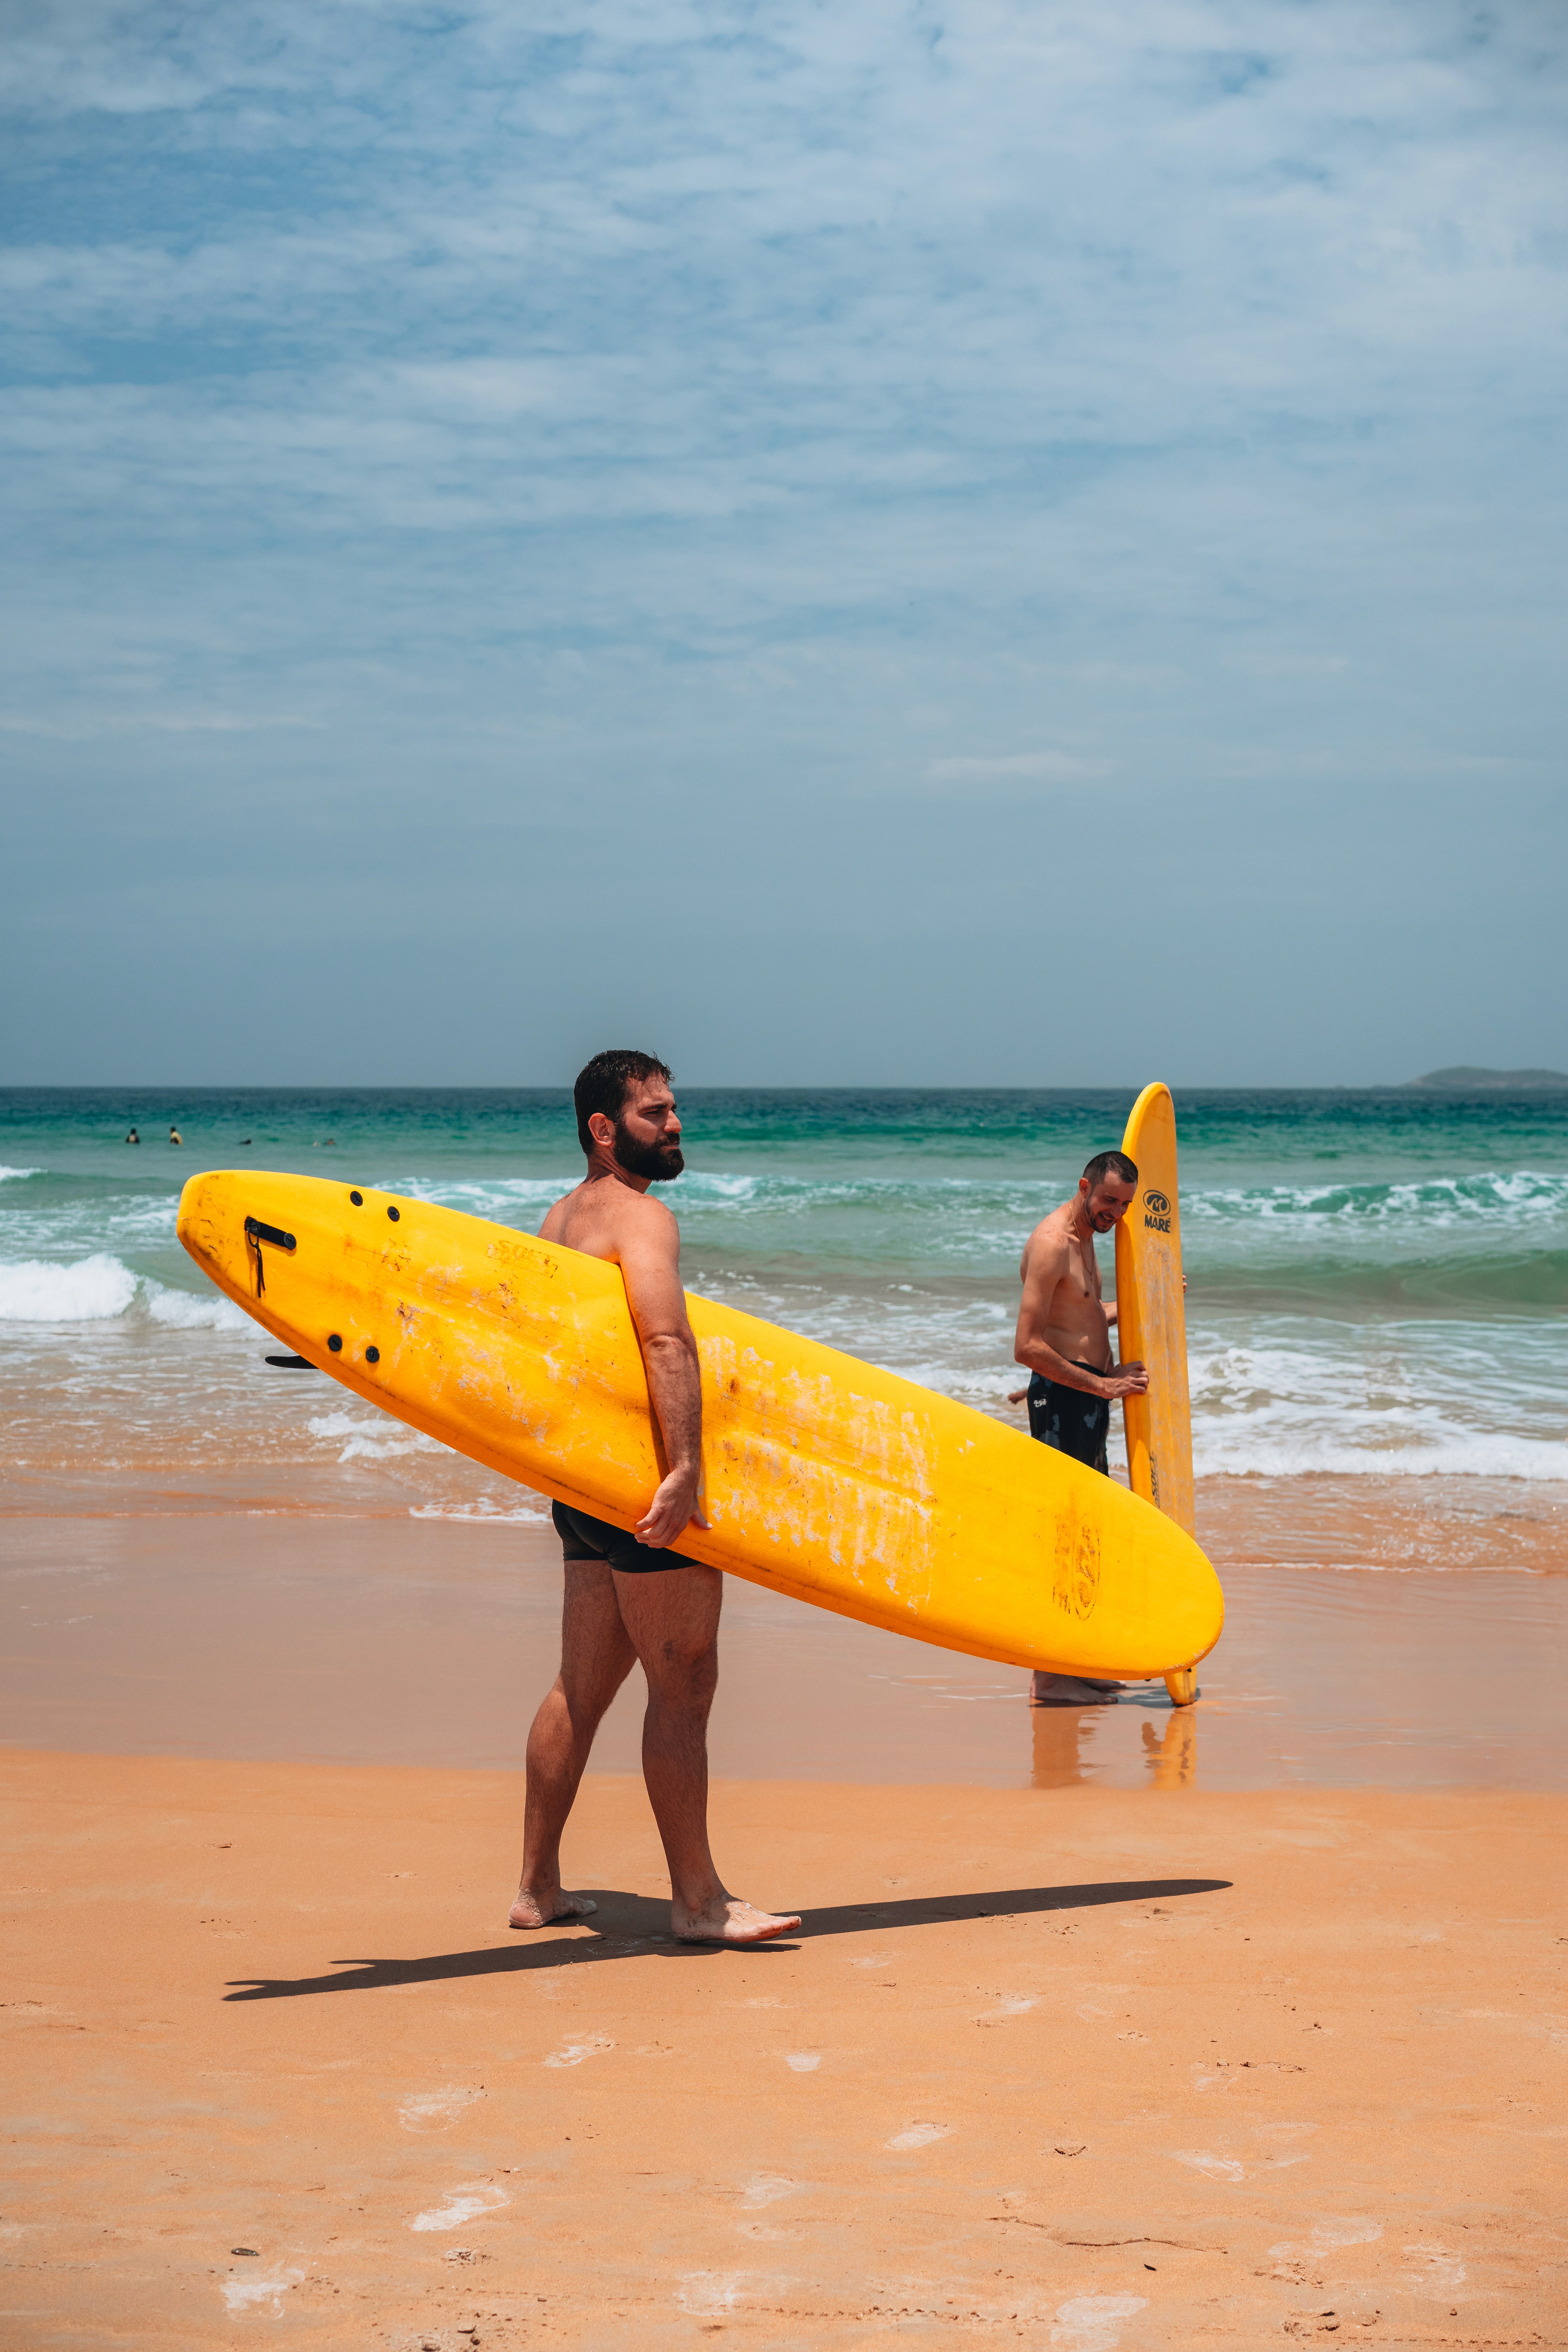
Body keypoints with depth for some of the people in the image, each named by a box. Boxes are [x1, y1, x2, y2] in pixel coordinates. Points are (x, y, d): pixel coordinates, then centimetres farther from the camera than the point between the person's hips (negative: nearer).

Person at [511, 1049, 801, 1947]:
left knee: (585, 1684, 14)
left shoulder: (565, 1218, 18)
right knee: (685, 1682, -5)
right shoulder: (642, 1215, -12)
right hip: (649, 1482, -10)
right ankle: (698, 1899, -1)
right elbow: (669, 1343, -26)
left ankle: (539, 1885, 20)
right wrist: (685, 1469, -32)